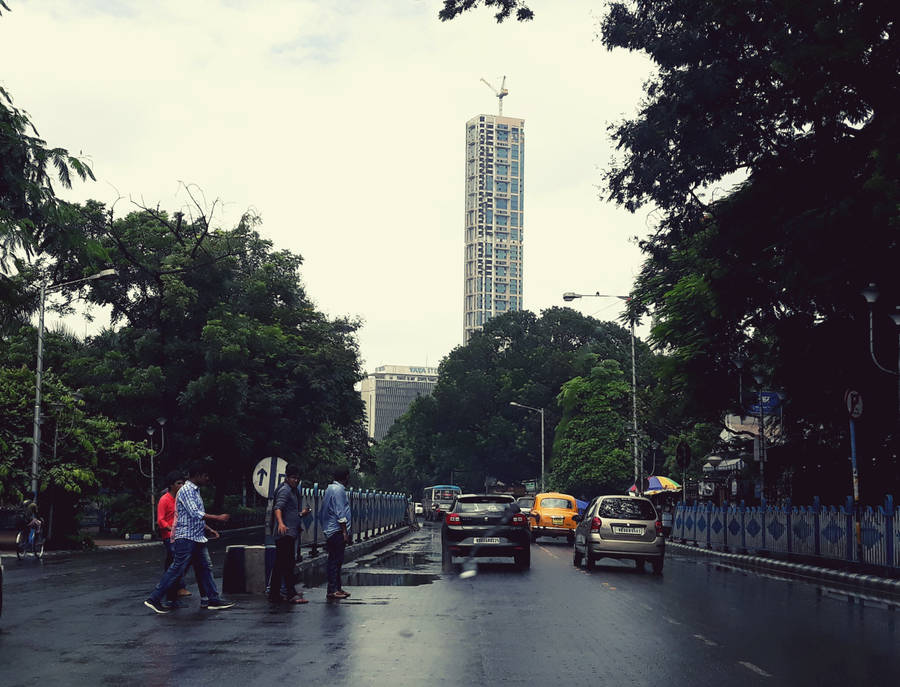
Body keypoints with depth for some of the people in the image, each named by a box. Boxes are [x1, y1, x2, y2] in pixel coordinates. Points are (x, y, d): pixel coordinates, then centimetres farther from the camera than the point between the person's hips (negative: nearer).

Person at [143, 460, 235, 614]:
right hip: (186, 538, -10)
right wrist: (218, 518, -20)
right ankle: (154, 599, -3)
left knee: (205, 567, 8)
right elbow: (195, 514, -23)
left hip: (197, 538, 10)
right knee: (177, 569, -8)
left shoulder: (195, 491, 18)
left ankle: (213, 600, 11)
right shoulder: (186, 490, -14)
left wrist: (208, 529, 22)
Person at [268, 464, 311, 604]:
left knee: (280, 564, 11)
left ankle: (274, 594, 15)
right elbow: (278, 508, -25)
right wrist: (281, 523, -41)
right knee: (288, 564, -12)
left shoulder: (293, 490, 22)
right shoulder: (284, 490, -9)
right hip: (285, 533, -10)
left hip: (290, 533, 10)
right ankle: (292, 594, -15)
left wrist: (301, 514, 18)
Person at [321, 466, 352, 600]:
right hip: (337, 530, -10)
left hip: (330, 531, 10)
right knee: (336, 560, -9)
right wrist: (345, 532, -17)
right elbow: (340, 513, -18)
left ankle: (336, 588, 16)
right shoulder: (339, 490, -12)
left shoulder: (330, 488, 18)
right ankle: (332, 590, -9)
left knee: (335, 560, 12)